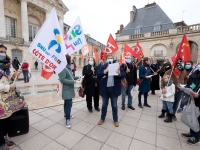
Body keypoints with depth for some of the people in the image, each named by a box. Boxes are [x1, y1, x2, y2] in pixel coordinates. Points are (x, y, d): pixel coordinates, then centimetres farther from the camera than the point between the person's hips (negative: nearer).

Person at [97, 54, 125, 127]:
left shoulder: (117, 66, 1)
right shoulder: (103, 67, 1)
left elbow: (123, 75, -6)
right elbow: (98, 75, -10)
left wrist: (119, 73, -28)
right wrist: (105, 71, -23)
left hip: (114, 89, 0)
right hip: (105, 89, 1)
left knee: (114, 105, 14)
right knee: (104, 105, 16)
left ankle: (115, 120, 33)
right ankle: (102, 118, 36)